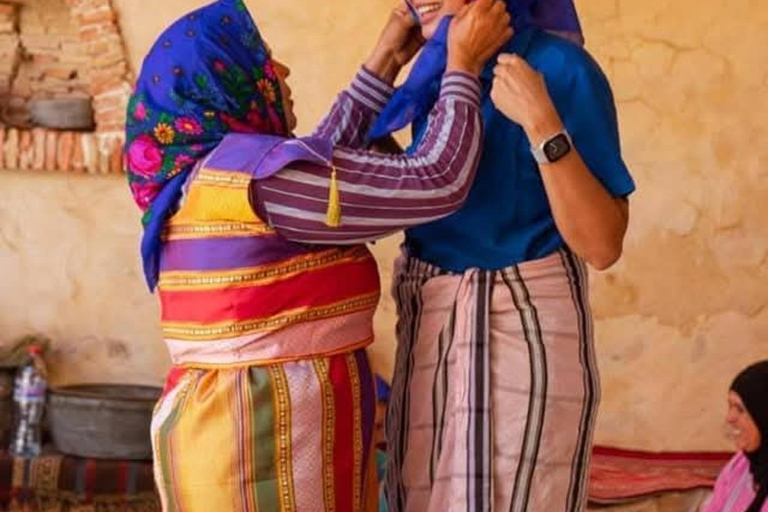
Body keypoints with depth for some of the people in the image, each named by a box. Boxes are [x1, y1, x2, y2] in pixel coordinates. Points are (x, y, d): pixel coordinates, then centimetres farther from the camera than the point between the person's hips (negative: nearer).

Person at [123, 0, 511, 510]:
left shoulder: (205, 172, 11)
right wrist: (463, 63, -2)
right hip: (263, 445, -10)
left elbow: (320, 170, 26)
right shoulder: (259, 174, -16)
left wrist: (386, 62, 26)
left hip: (240, 428, 10)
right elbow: (435, 184, -14)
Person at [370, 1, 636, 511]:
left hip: (522, 331, -7)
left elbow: (602, 245, -18)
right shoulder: (437, 71, 6)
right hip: (433, 332, 7)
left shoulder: (560, 68, -13)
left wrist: (540, 123, -26)